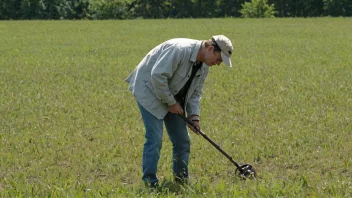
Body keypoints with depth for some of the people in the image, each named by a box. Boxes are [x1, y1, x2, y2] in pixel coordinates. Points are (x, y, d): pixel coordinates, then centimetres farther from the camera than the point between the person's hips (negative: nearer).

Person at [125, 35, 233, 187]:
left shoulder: (204, 66, 1)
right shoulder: (180, 49, -29)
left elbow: (195, 92, 10)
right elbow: (158, 76, -32)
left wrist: (194, 116, -6)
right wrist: (171, 103, -22)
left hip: (172, 97, 9)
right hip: (150, 90, -9)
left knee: (182, 140, 7)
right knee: (154, 138, -15)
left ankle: (182, 180, 19)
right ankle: (150, 183, -9)